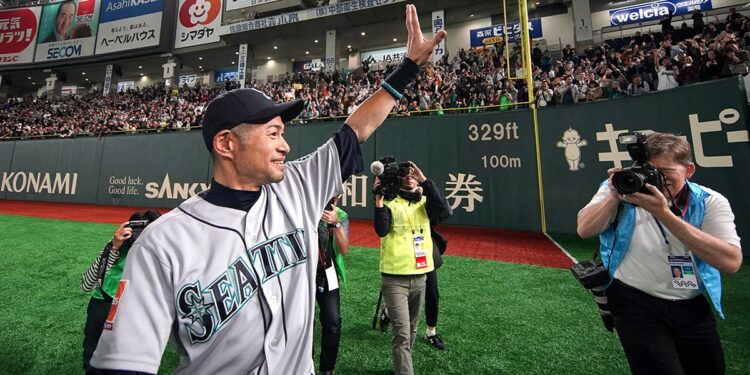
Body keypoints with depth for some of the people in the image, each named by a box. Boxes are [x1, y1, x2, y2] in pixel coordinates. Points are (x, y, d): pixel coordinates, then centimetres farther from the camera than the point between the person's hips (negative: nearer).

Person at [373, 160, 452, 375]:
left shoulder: (424, 202, 4)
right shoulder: (389, 202, -6)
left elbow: (445, 212, -17)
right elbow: (381, 230, -20)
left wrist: (424, 181, -22)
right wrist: (378, 200, -27)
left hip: (420, 277, 4)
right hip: (395, 278, -4)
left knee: (412, 330, 19)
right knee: (402, 332, -6)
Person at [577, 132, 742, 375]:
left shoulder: (710, 202, -5)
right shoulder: (622, 189, -6)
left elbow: (731, 262, -19)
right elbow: (584, 231, -16)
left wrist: (663, 213, -27)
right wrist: (614, 195, -27)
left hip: (692, 306, 4)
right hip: (636, 303, -3)